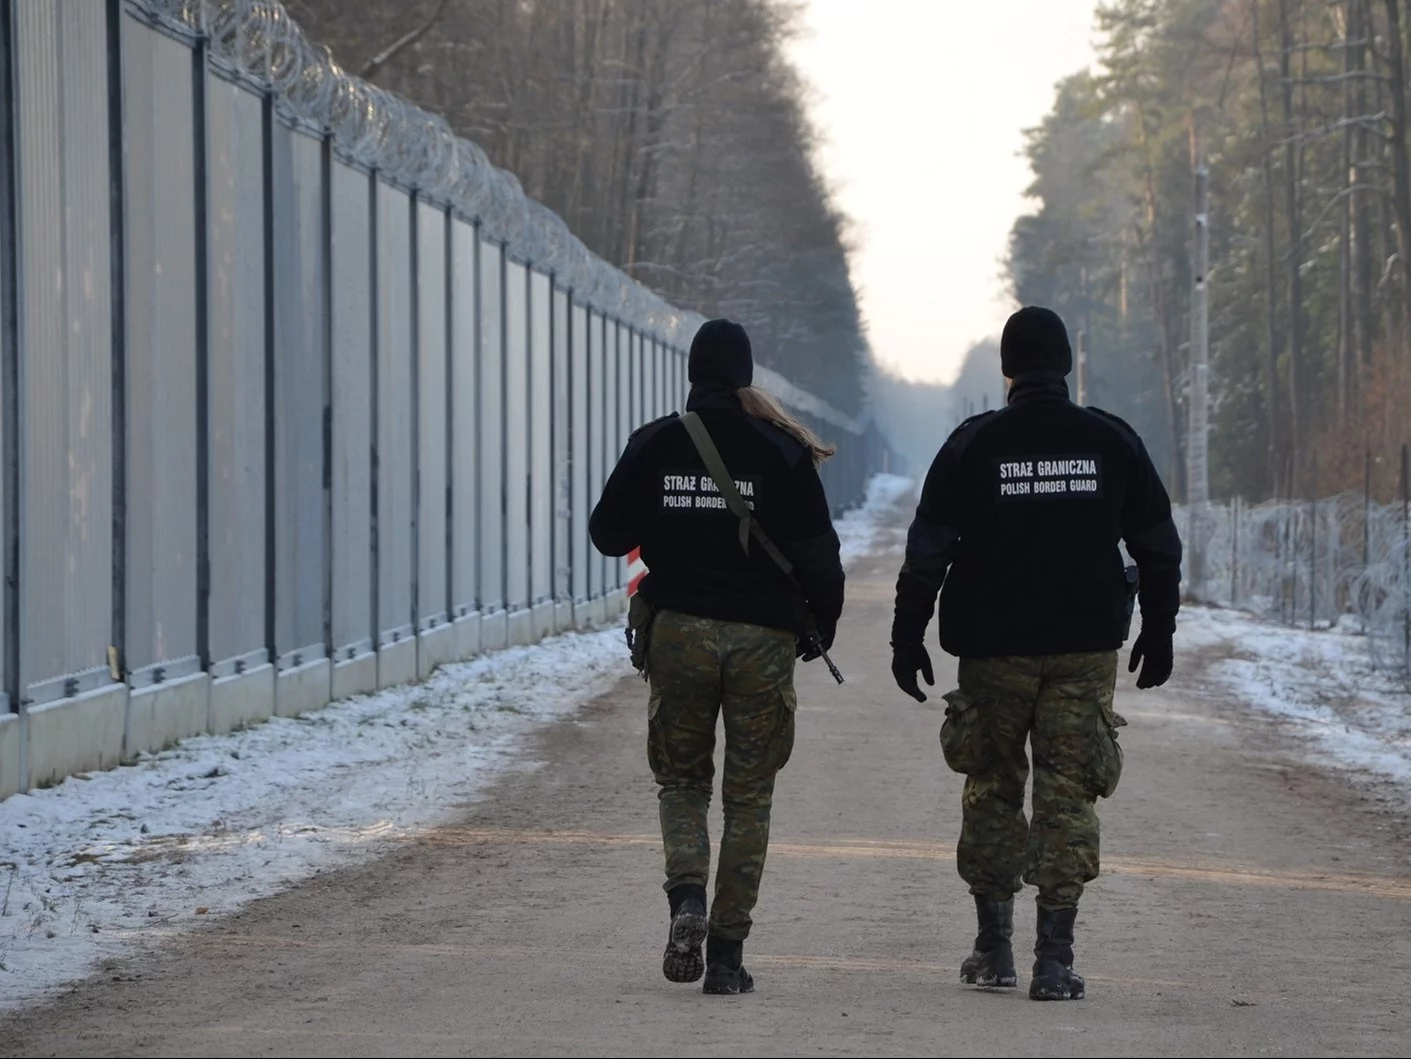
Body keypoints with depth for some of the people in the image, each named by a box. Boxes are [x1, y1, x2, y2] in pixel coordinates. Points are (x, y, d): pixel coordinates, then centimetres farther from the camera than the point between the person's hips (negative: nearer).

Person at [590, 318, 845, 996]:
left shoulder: (654, 445, -1)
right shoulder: (782, 452, -5)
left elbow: (608, 534, 5)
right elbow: (818, 553, -6)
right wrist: (820, 626, 10)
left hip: (677, 633, 1)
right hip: (763, 638, -1)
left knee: (681, 780, 16)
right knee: (748, 798, 7)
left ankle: (687, 896, -12)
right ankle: (727, 953, 4)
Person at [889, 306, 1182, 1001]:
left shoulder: (973, 444, -4)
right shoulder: (1112, 442, 2)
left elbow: (927, 551, -5)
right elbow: (1158, 547, 8)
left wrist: (908, 638, 2)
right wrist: (1158, 632, 17)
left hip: (994, 650, -1)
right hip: (1086, 652, 1)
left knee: (992, 789, 13)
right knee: (1068, 794, 1)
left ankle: (993, 948, 16)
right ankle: (1054, 960, -6)